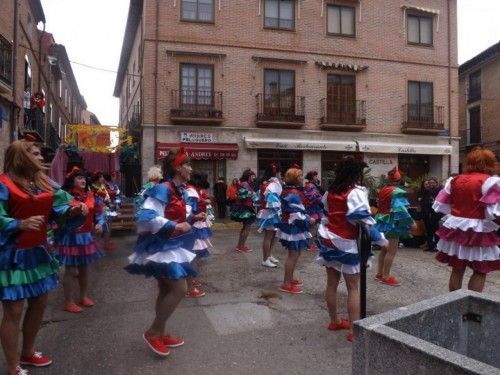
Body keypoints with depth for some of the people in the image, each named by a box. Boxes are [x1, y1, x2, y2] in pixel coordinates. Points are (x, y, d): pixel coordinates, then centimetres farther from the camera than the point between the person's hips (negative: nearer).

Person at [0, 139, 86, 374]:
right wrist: (21, 224, -34)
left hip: (37, 252, 8)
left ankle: (28, 353, 39)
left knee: (39, 303, 18)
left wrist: (74, 210, -17)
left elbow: (59, 207, 3)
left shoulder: (43, 182, 9)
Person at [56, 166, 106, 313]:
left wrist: (99, 223, -6)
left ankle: (83, 296, 34)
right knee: (71, 270, 3)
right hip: (70, 238, -6)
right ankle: (68, 303, 17)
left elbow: (99, 212, 10)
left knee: (84, 268, 17)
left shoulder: (90, 195, 3)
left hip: (86, 237, 6)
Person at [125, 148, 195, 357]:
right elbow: (146, 218, -28)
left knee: (167, 290, 16)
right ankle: (153, 332, 7)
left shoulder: (179, 190, 9)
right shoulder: (163, 189, -20)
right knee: (180, 289, -11)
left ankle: (160, 334, 30)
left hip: (170, 246, 10)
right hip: (160, 247, -10)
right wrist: (176, 227, -26)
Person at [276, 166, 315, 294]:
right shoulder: (294, 193, -21)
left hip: (292, 226, 11)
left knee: (295, 254, 19)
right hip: (294, 227, -11)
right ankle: (286, 284, 3)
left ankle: (290, 278, 30)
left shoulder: (289, 191, 12)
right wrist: (309, 220, -12)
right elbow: (296, 214, -24)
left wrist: (306, 217, 15)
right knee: (293, 254, -4)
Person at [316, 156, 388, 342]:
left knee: (331, 283, 15)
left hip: (328, 239, 7)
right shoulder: (356, 192, -16)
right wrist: (381, 240, -11)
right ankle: (354, 330, 6)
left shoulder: (331, 191, 6)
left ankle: (334, 321, 30)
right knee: (353, 288, 3)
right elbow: (364, 220, -20)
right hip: (347, 244, -7)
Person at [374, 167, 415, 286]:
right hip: (392, 223, -9)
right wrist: (410, 222, -21)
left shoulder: (382, 190, 7)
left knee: (385, 249, 17)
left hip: (382, 222, 9)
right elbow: (400, 209, -25)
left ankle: (380, 273, 23)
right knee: (392, 251, -3)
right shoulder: (397, 192, -17)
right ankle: (386, 276, 2)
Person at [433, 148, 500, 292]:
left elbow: (441, 206, 9)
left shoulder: (455, 180, 6)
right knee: (480, 271, 7)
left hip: (456, 228, 6)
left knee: (457, 268, 14)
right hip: (478, 230, -5)